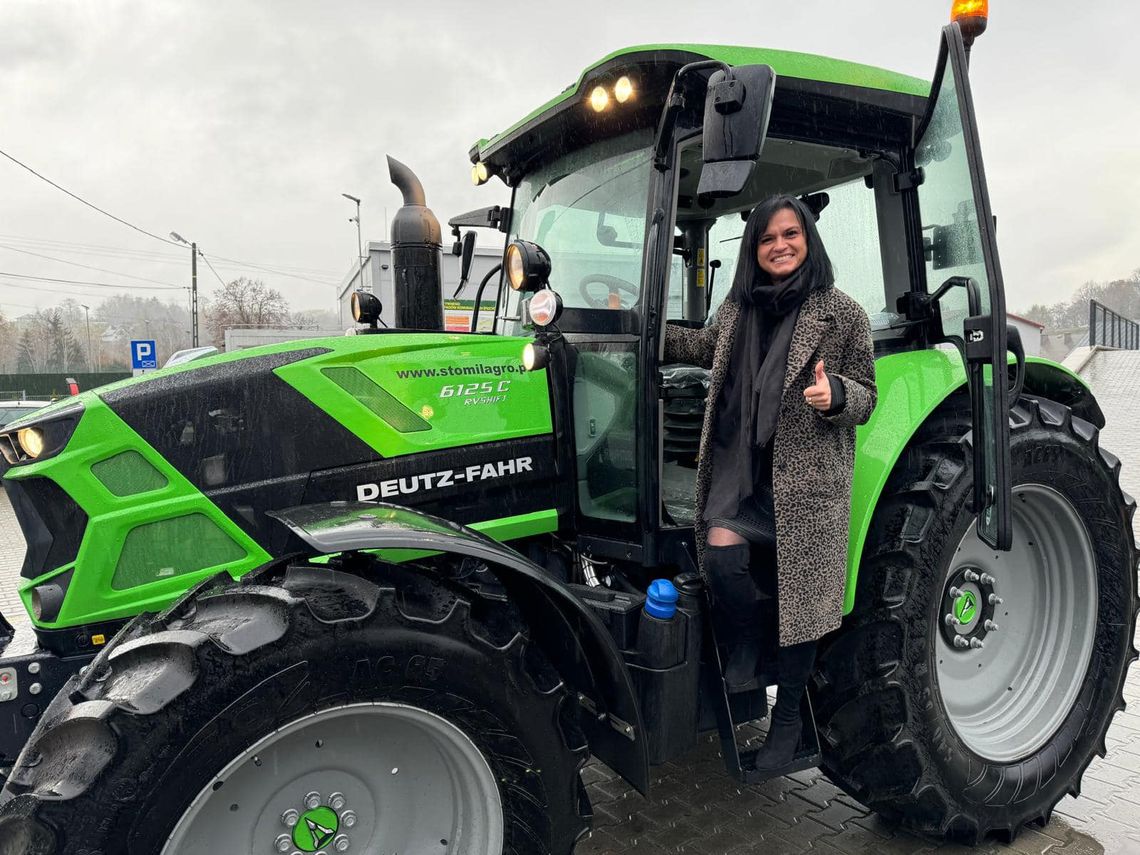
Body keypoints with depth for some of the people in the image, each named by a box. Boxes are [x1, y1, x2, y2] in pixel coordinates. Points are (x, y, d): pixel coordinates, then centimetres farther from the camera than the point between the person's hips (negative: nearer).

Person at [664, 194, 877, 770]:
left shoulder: (842, 314, -1)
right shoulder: (737, 309, 10)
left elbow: (866, 395, 1)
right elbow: (704, 348, 29)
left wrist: (835, 396, -22)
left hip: (807, 474, -3)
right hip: (741, 465, 3)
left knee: (798, 592, 2)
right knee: (721, 554, -19)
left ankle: (787, 715, 23)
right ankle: (743, 648, 13)